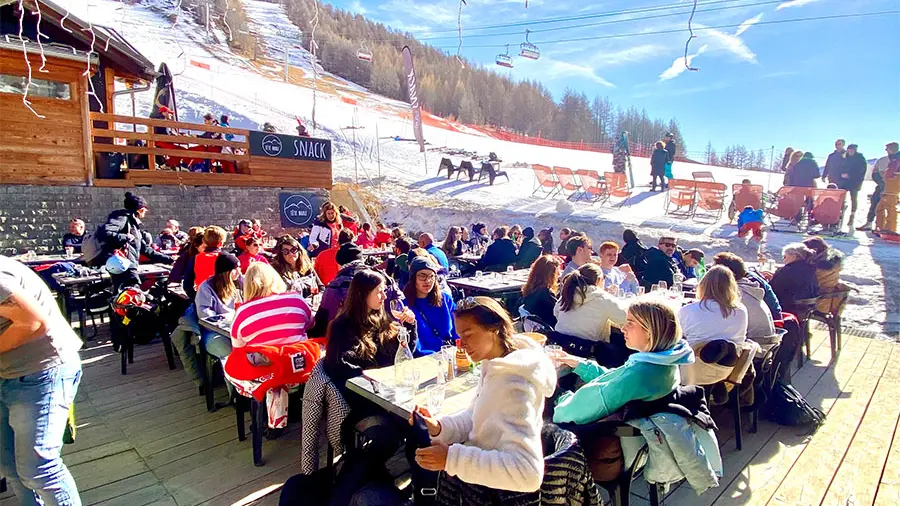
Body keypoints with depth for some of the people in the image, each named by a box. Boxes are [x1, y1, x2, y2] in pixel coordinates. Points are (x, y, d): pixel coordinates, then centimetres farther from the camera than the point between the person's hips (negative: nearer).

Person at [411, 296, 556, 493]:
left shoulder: (513, 386, -32)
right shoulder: (496, 364, -4)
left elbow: (528, 473, -38)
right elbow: (476, 416, 6)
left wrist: (452, 458, -36)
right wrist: (439, 427, -12)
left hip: (491, 489, -8)